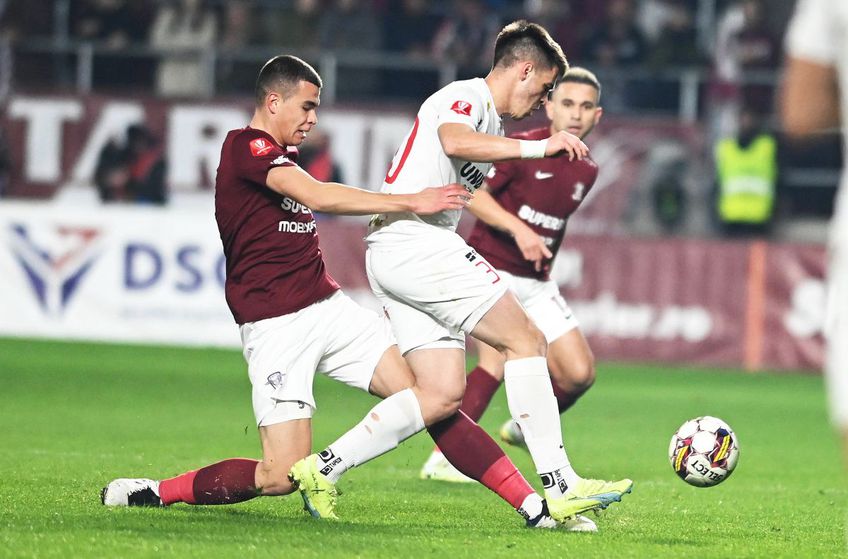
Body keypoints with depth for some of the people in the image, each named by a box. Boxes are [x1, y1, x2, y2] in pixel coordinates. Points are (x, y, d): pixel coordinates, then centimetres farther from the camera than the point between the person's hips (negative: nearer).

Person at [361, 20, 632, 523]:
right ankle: (561, 487, -16)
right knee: (527, 340, -12)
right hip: (415, 241, -10)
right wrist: (541, 147, -30)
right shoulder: (465, 96, -7)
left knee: (444, 392, 1)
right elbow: (456, 141, -29)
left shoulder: (492, 123, 25)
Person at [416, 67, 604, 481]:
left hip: (536, 282, 7)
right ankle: (443, 459, -21)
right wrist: (519, 230, -25)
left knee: (579, 373, -3)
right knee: (500, 357, -25)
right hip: (492, 269, -7)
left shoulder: (586, 171, 8)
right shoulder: (521, 148, -13)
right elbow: (472, 194, -17)